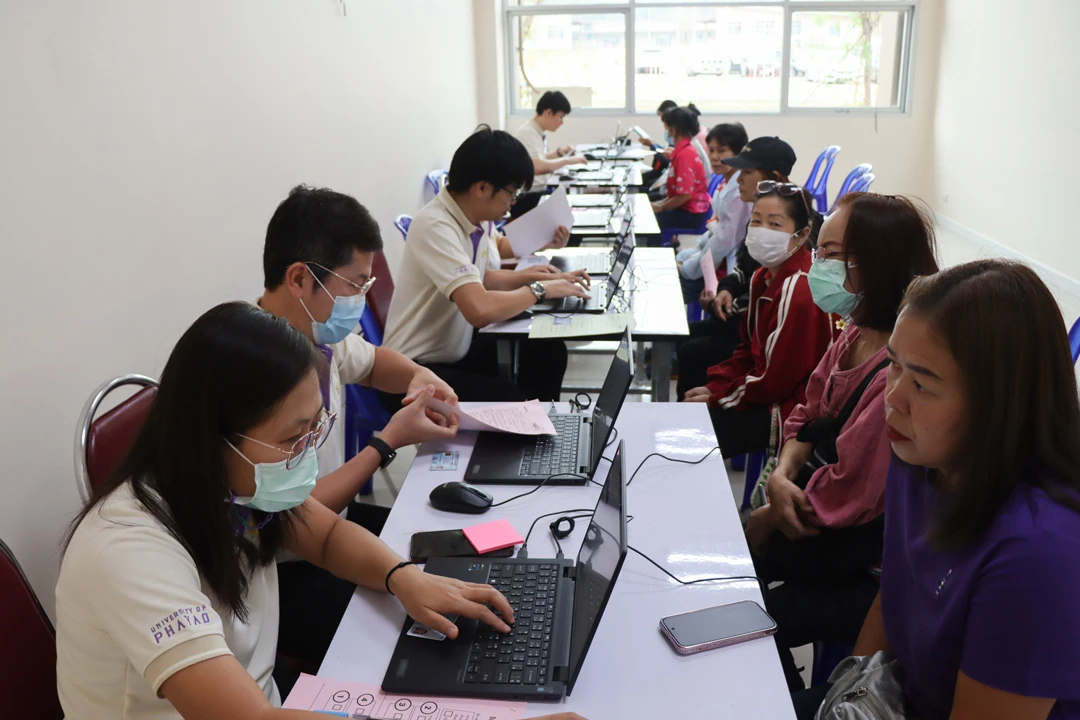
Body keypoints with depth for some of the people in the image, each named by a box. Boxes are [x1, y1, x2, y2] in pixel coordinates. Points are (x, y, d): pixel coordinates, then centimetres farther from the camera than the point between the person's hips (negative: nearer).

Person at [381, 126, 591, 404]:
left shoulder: (478, 218, 0)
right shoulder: (435, 227, -26)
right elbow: (481, 310, -36)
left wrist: (546, 277, 5)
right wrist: (540, 289, -18)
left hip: (457, 349, 9)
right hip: (416, 371, -9)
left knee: (548, 350, -1)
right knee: (512, 404, -24)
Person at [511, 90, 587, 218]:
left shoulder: (538, 132, 8)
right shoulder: (528, 133, -19)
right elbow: (537, 167, -34)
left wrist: (559, 153, 10)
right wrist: (566, 160, -23)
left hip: (538, 194, 9)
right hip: (526, 199, -9)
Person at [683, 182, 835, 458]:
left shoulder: (799, 291, -26)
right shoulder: (765, 276, 4)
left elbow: (774, 381, -23)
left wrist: (718, 396, -11)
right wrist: (713, 385, 1)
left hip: (787, 410, -9)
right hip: (764, 390, 9)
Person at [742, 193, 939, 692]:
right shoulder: (857, 334, -2)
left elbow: (845, 495, -24)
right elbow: (809, 416, 8)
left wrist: (765, 520, -9)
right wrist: (783, 474, -11)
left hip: (866, 548, -8)